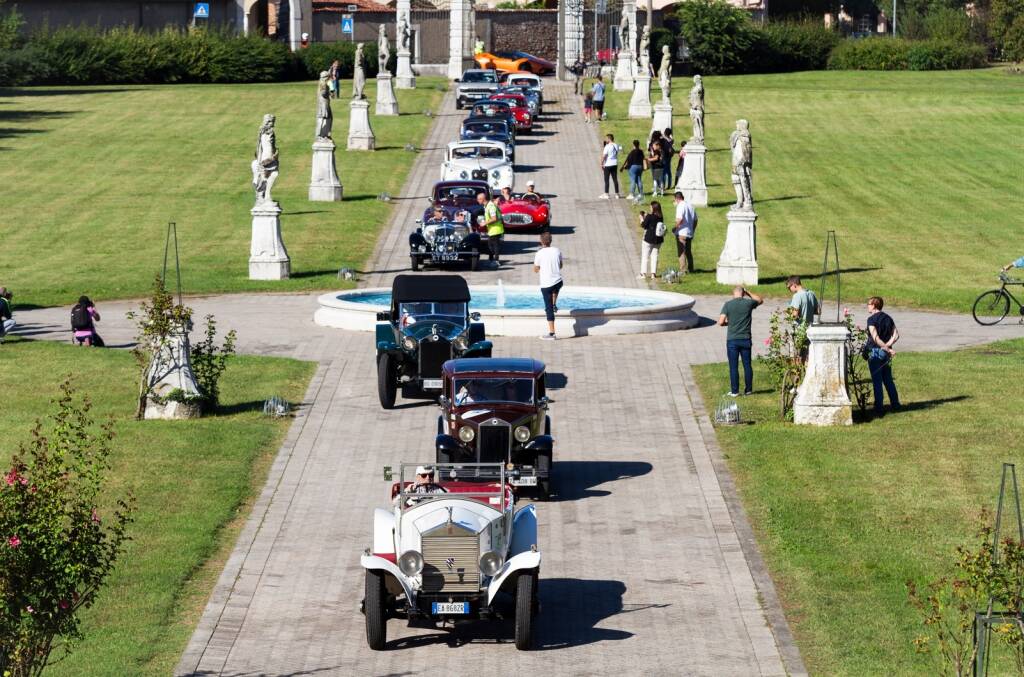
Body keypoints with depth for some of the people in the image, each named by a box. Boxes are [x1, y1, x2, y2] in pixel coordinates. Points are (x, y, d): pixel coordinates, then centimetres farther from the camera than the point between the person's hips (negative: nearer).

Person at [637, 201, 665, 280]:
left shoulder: (649, 217, -19)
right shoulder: (661, 217, -2)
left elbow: (643, 225, -12)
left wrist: (642, 219, 5)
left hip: (649, 239, -5)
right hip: (658, 240, 5)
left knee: (644, 256, 6)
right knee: (654, 256, 12)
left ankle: (643, 273, 5)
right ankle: (653, 273, 11)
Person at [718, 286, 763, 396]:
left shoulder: (728, 304, -7)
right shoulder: (748, 303, -2)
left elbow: (721, 322, -10)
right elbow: (760, 300, 21)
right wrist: (748, 293, 21)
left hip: (732, 340, -2)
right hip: (745, 339, 2)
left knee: (733, 366, 3)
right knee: (747, 365, 10)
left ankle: (734, 391, 6)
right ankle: (748, 389, 17)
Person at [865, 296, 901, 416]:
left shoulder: (872, 319, -11)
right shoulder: (888, 318, 10)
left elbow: (875, 338, -21)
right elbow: (896, 335, 2)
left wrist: (887, 348, -20)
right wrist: (887, 346, -7)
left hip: (875, 351, -7)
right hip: (885, 353, 7)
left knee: (877, 381, -4)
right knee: (888, 379, 17)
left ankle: (878, 409, -4)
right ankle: (895, 404, 23)